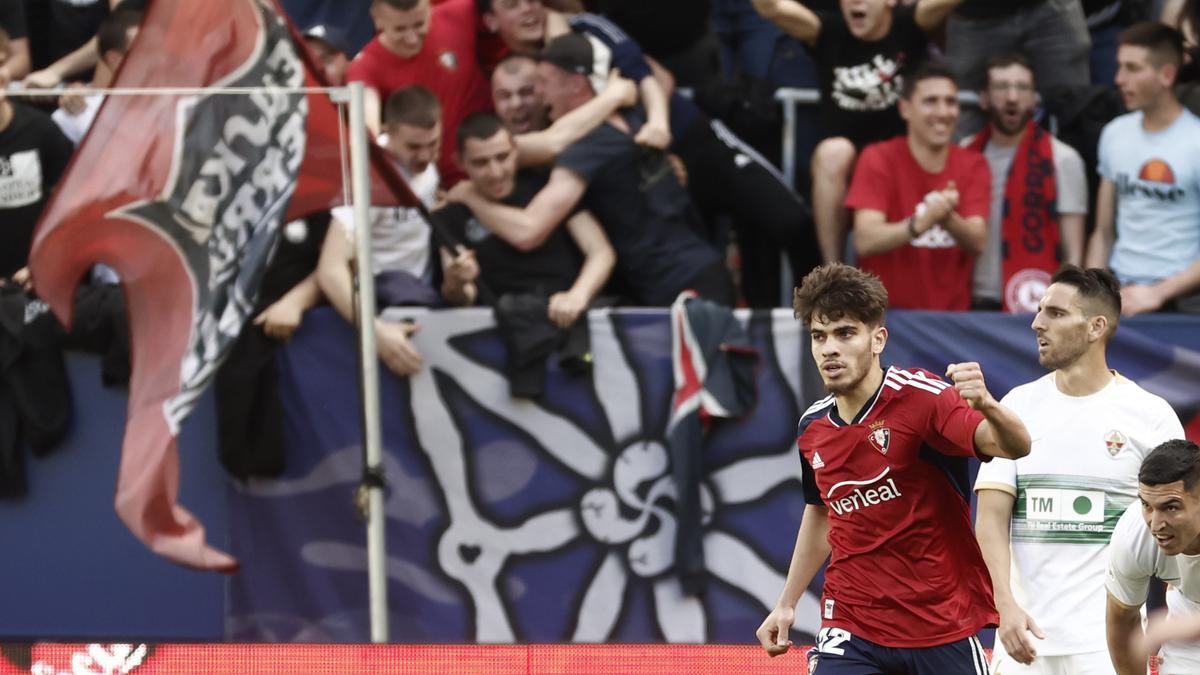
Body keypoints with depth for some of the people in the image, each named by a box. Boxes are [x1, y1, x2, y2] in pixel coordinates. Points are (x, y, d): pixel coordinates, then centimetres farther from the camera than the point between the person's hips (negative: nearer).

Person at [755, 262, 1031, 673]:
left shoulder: (921, 397, -14)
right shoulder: (813, 428, 4)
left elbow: (1014, 447, -28)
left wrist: (986, 405, -50)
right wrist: (786, 603, 23)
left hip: (945, 628, -4)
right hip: (852, 630, 4)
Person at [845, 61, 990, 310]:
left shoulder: (973, 166, 6)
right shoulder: (878, 159, -3)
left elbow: (977, 243, -6)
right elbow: (865, 241, -15)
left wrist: (948, 219, -27)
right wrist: (921, 223, -31)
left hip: (953, 312, 2)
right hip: (887, 309, -2)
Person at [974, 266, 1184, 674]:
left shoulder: (1150, 414, -1)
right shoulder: (1018, 406, 6)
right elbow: (992, 514, 1)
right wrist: (1006, 605, -13)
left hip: (1110, 640, -3)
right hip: (1027, 633, 3)